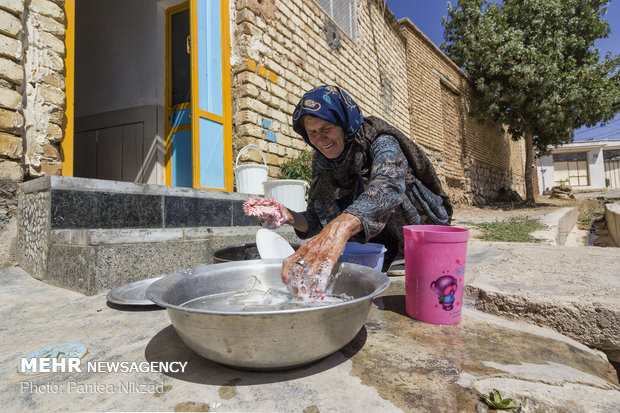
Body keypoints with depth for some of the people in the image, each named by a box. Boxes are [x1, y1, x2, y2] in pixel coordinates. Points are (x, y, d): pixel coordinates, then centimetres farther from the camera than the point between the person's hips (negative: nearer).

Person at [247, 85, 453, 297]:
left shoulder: (380, 143, -21)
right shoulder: (321, 162, -3)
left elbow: (388, 187, -43)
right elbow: (318, 220, -3)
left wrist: (341, 227, -60)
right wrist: (289, 217, -25)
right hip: (375, 247, 5)